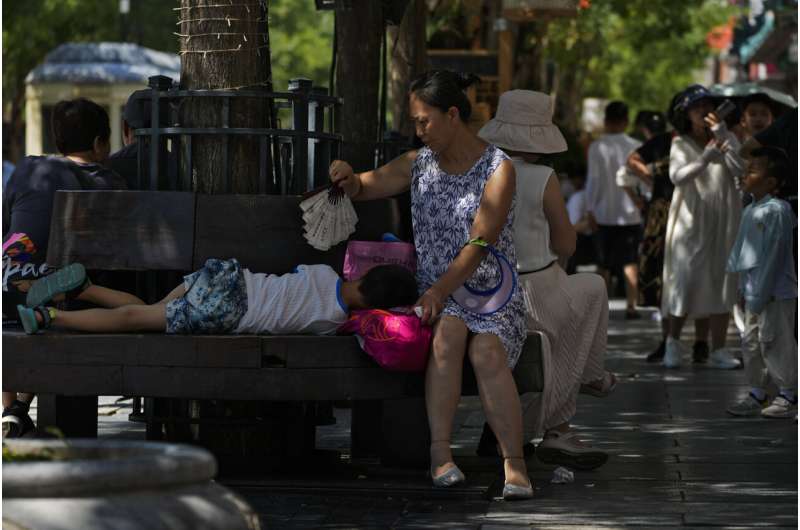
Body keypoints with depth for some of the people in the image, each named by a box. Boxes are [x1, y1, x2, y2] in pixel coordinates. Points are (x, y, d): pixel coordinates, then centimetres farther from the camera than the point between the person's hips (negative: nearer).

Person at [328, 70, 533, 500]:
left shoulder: (498, 169, -4)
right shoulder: (420, 163, 11)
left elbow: (480, 243, -14)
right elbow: (363, 188, 20)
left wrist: (440, 290, -27)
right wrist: (348, 177, -6)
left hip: (491, 292, -3)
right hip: (436, 292, 3)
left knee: (487, 350, -33)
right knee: (450, 328, -32)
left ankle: (514, 465, -33)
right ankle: (440, 454, -36)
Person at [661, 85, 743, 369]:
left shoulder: (721, 141, 9)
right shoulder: (681, 144, 1)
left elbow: (742, 168, -8)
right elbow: (677, 175, -17)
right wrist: (705, 159, -32)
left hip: (722, 223, 3)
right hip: (691, 221, -3)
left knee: (721, 283, 2)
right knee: (685, 279, -6)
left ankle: (718, 350, 5)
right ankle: (673, 343, 11)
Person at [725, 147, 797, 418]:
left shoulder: (776, 211, -17)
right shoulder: (750, 211, 10)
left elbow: (773, 256, -20)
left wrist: (759, 296, -19)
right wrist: (744, 289, 14)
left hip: (775, 293, -9)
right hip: (754, 293, 9)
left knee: (775, 343, -2)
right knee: (751, 342, 13)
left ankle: (788, 395, 9)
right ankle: (757, 393, 22)